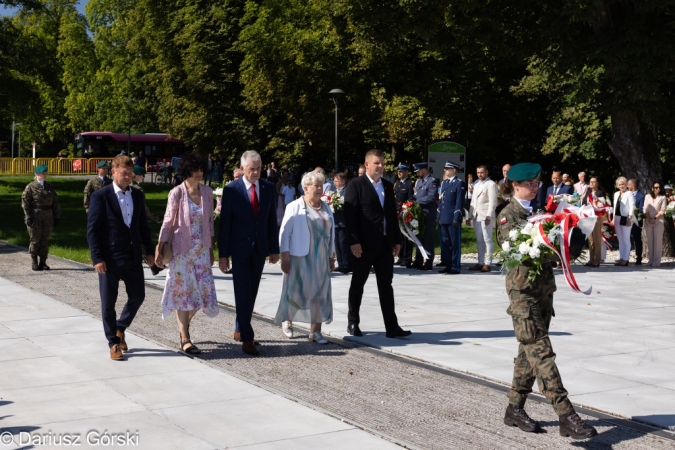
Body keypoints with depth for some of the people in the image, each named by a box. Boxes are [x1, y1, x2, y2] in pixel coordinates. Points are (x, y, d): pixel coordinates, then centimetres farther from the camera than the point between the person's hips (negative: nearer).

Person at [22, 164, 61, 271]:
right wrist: (28, 217, -13)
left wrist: (56, 217, 10)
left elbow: (55, 202, 15)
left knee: (45, 240, 4)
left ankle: (43, 262, 11)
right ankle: (34, 263, 9)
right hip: (35, 217, -4)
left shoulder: (50, 186, 12)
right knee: (35, 240, 0)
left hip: (48, 217, 4)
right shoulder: (30, 187, -1)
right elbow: (25, 202, -6)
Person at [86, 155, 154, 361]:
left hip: (133, 257, 5)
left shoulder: (137, 195, 9)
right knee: (108, 302, 4)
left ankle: (120, 329, 32)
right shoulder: (101, 196, -7)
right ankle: (114, 343, 17)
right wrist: (97, 258, -14)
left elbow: (143, 225, 15)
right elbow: (92, 229, -9)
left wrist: (149, 250, 10)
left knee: (137, 296, 9)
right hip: (110, 259, -5)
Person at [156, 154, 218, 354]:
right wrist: (159, 251, -8)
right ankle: (185, 339, 8)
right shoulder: (177, 193, -8)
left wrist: (211, 249, 11)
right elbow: (167, 223, -6)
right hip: (181, 248, -4)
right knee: (183, 290, 1)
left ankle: (184, 324, 29)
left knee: (203, 289, 3)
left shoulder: (207, 192, 3)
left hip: (201, 248, 4)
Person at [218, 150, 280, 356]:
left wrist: (274, 249, 6)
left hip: (260, 249, 4)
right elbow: (224, 223, -6)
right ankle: (246, 339, -4)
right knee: (243, 294, -6)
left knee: (251, 293, 12)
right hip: (240, 249, -4)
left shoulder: (268, 188, 4)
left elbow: (272, 220, 8)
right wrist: (223, 254, -8)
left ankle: (241, 329, 28)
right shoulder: (231, 190, -7)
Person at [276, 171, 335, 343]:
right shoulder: (295, 207, -5)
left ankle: (315, 332, 6)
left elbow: (331, 233, 17)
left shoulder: (325, 208, 12)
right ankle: (287, 320, 28)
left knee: (319, 294, 1)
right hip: (300, 258, -5)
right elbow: (285, 233, -7)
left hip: (320, 259, 5)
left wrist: (331, 257, 15)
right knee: (296, 291, 2)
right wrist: (285, 257, -13)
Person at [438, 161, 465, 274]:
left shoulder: (459, 184, -6)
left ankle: (455, 267, 3)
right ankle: (448, 266, 19)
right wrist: (439, 216, 14)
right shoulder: (444, 183, 17)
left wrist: (456, 218, -16)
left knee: (455, 243, -1)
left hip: (453, 219, -8)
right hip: (443, 218, 8)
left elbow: (460, 202, -11)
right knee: (445, 243, 11)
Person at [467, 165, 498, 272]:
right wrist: (470, 216, 16)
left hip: (486, 217, -8)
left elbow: (493, 202, -12)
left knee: (487, 240, -5)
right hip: (476, 217, 8)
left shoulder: (491, 184, -6)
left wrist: (488, 217, -19)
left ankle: (487, 264, -3)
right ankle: (480, 263, 14)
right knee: (479, 241, 10)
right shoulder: (476, 185, 19)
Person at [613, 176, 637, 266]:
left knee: (626, 239, -3)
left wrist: (629, 219, -17)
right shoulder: (616, 194, 15)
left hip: (625, 218, -7)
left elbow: (632, 207, -11)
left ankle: (625, 259, -1)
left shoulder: (629, 194, -6)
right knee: (620, 239, 10)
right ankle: (621, 258, 14)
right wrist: (613, 219, 14)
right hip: (617, 218, 7)